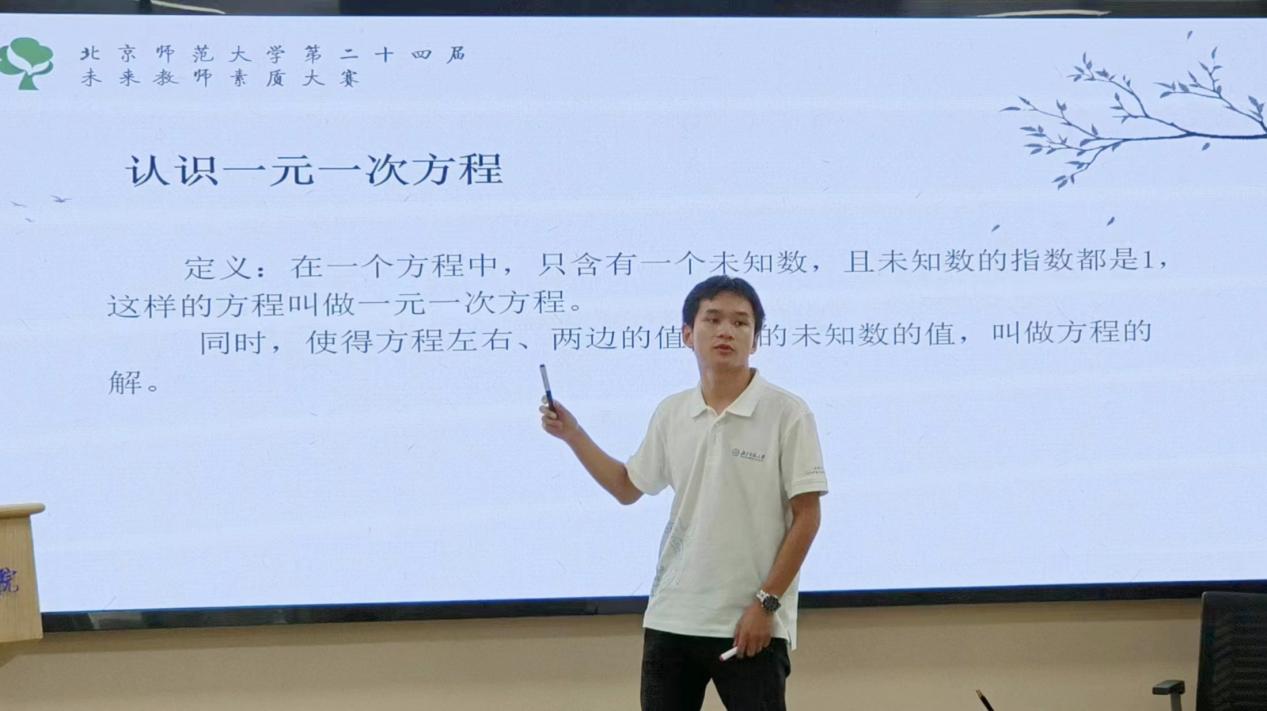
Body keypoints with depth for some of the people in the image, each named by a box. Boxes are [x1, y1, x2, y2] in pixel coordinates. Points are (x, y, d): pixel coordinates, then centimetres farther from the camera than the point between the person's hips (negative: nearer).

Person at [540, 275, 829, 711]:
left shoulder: (786, 413, -8)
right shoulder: (670, 414, 7)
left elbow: (805, 517, -8)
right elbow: (627, 488, 21)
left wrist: (766, 602, -12)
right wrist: (572, 434, 11)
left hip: (750, 624, -5)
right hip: (671, 619, 5)